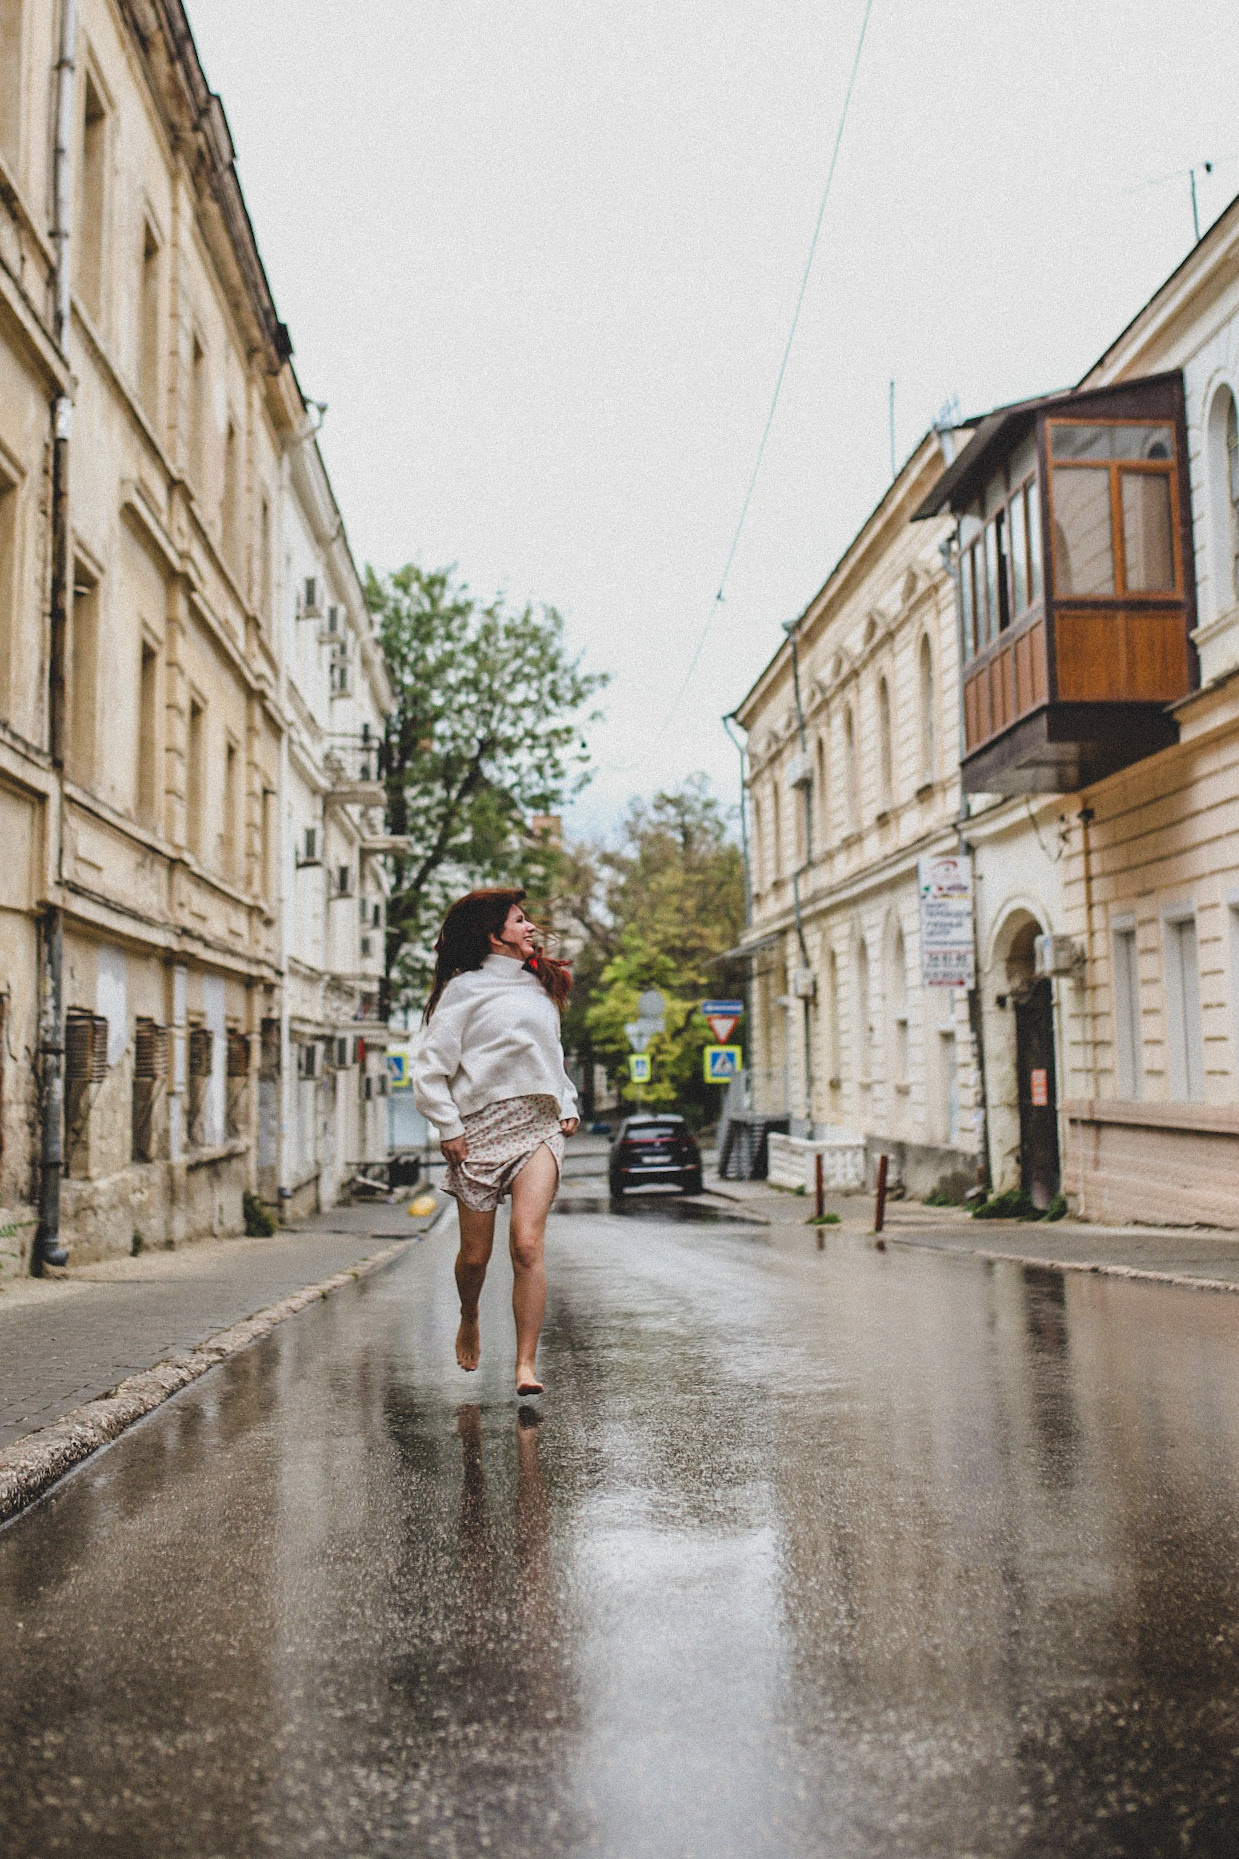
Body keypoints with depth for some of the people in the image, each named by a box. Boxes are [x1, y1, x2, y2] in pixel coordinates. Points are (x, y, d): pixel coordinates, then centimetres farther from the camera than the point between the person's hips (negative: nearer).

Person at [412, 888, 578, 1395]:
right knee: (476, 1253, 6)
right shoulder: (464, 988, 1)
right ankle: (469, 1321, 38)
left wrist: (568, 1105, 16)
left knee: (527, 1244, -14)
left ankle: (526, 1365, -13)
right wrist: (448, 1127, -8)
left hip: (539, 1126, 3)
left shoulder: (541, 987, 19)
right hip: (481, 1128, -3)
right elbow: (429, 1068, -2)